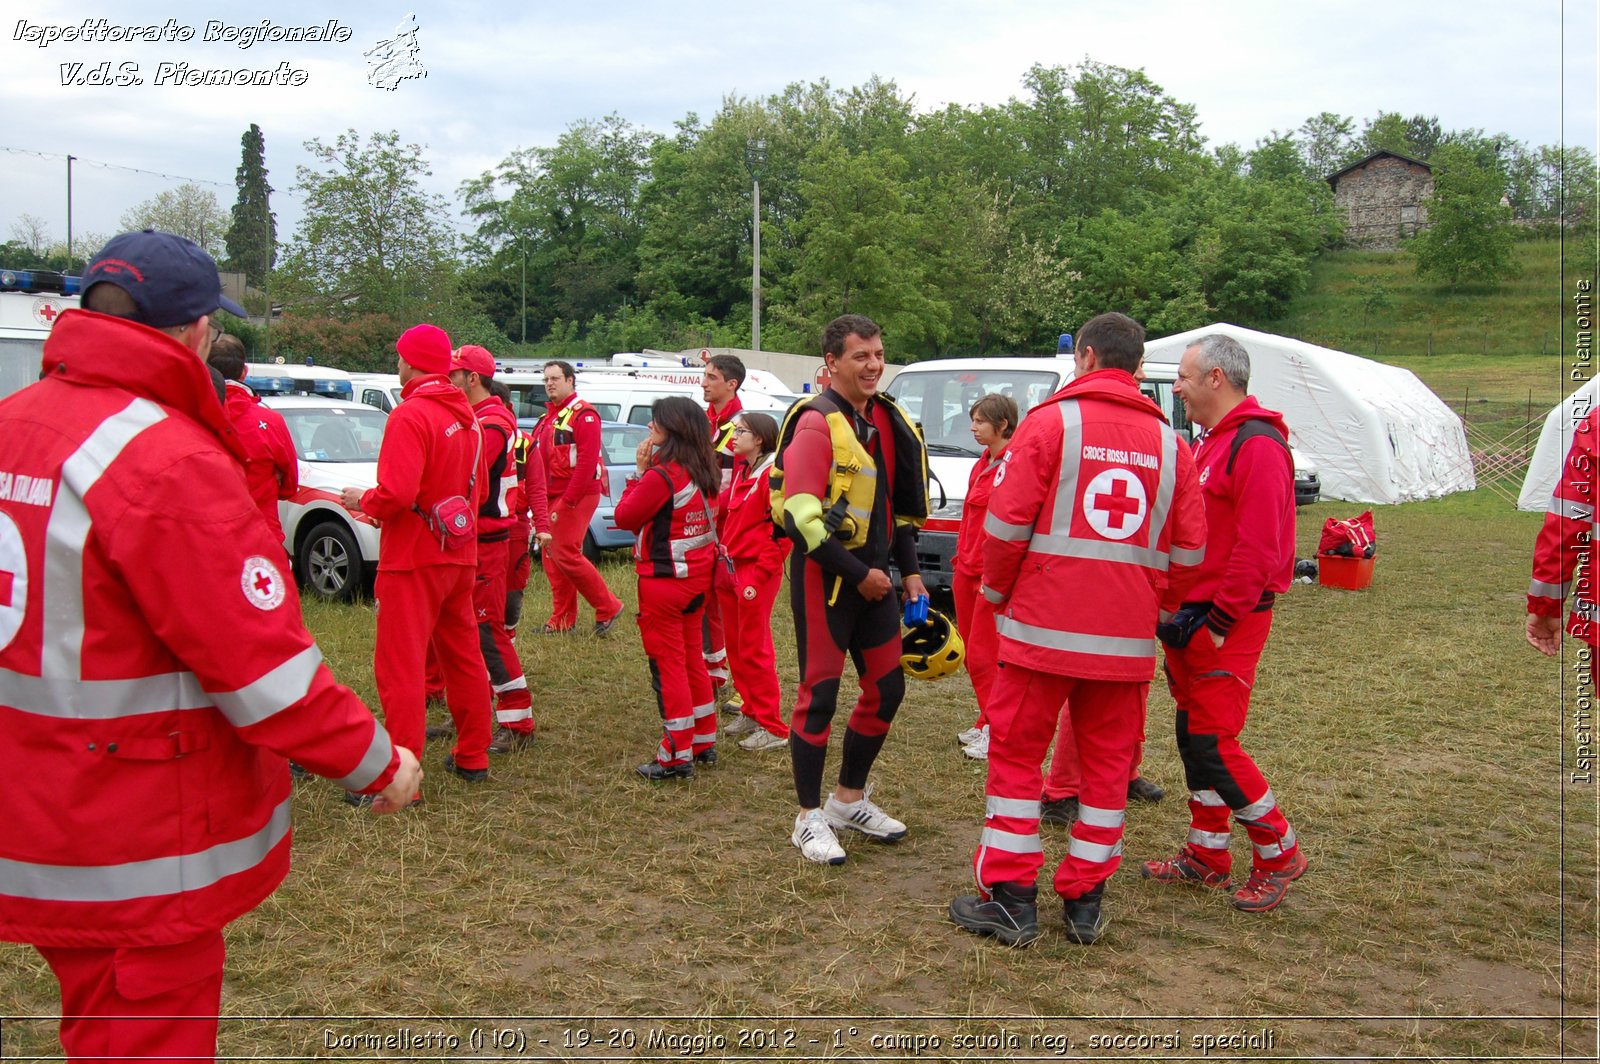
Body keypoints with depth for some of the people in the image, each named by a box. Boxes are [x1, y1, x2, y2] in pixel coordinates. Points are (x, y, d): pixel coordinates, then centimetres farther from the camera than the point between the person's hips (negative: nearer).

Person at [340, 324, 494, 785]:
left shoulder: (410, 415, -17)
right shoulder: (466, 416, 9)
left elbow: (396, 493, -25)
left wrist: (363, 500, -5)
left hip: (414, 559, -8)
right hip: (460, 556, 9)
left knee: (399, 667, -3)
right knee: (463, 657, 17)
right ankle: (472, 758, 29)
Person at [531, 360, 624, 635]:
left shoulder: (583, 414, -10)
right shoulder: (548, 417, 18)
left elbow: (587, 461, -19)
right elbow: (538, 460, 20)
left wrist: (567, 501, -21)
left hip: (576, 497, -9)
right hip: (551, 498, 9)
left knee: (567, 555, -12)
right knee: (551, 556, 9)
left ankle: (608, 608, 1)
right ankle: (563, 620, 17)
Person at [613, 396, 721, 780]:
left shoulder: (661, 475, -20)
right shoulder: (700, 471, 4)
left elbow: (624, 517, -10)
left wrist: (640, 472, -5)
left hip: (664, 579, -8)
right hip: (696, 576, 8)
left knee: (668, 665, 0)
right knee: (692, 660, 18)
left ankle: (677, 756, 5)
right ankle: (703, 742, 27)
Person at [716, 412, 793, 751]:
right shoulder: (741, 472, 14)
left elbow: (783, 532, -17)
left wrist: (759, 576, -18)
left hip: (756, 574, -9)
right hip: (730, 570, 9)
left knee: (754, 650, -5)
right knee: (735, 646, 14)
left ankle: (773, 728, 2)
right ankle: (752, 712, 26)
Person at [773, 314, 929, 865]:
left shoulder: (886, 420, 12)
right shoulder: (817, 422, -13)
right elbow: (800, 515, -20)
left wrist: (909, 571, 12)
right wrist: (857, 572, -18)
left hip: (872, 575, 8)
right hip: (825, 574, -8)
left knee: (887, 688, 12)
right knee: (820, 694, -1)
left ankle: (849, 799, 29)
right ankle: (809, 818, 12)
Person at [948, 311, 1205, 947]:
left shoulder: (1051, 422, -5)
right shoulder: (1169, 443, 9)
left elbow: (1007, 522, -9)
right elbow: (1188, 548, 7)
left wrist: (996, 593, 5)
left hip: (1044, 626, -4)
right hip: (1127, 639, 4)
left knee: (1017, 755, 6)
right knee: (1108, 763, 13)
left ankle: (1010, 898, 10)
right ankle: (1085, 902, 20)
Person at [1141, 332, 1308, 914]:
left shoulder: (1257, 445, -16)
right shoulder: (1212, 443, 17)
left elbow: (1257, 548, -22)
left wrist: (1217, 620, -19)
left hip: (1227, 624, -10)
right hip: (1194, 618, 10)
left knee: (1213, 745, -6)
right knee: (1193, 736, 14)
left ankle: (1278, 853, 12)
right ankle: (1207, 856, 25)